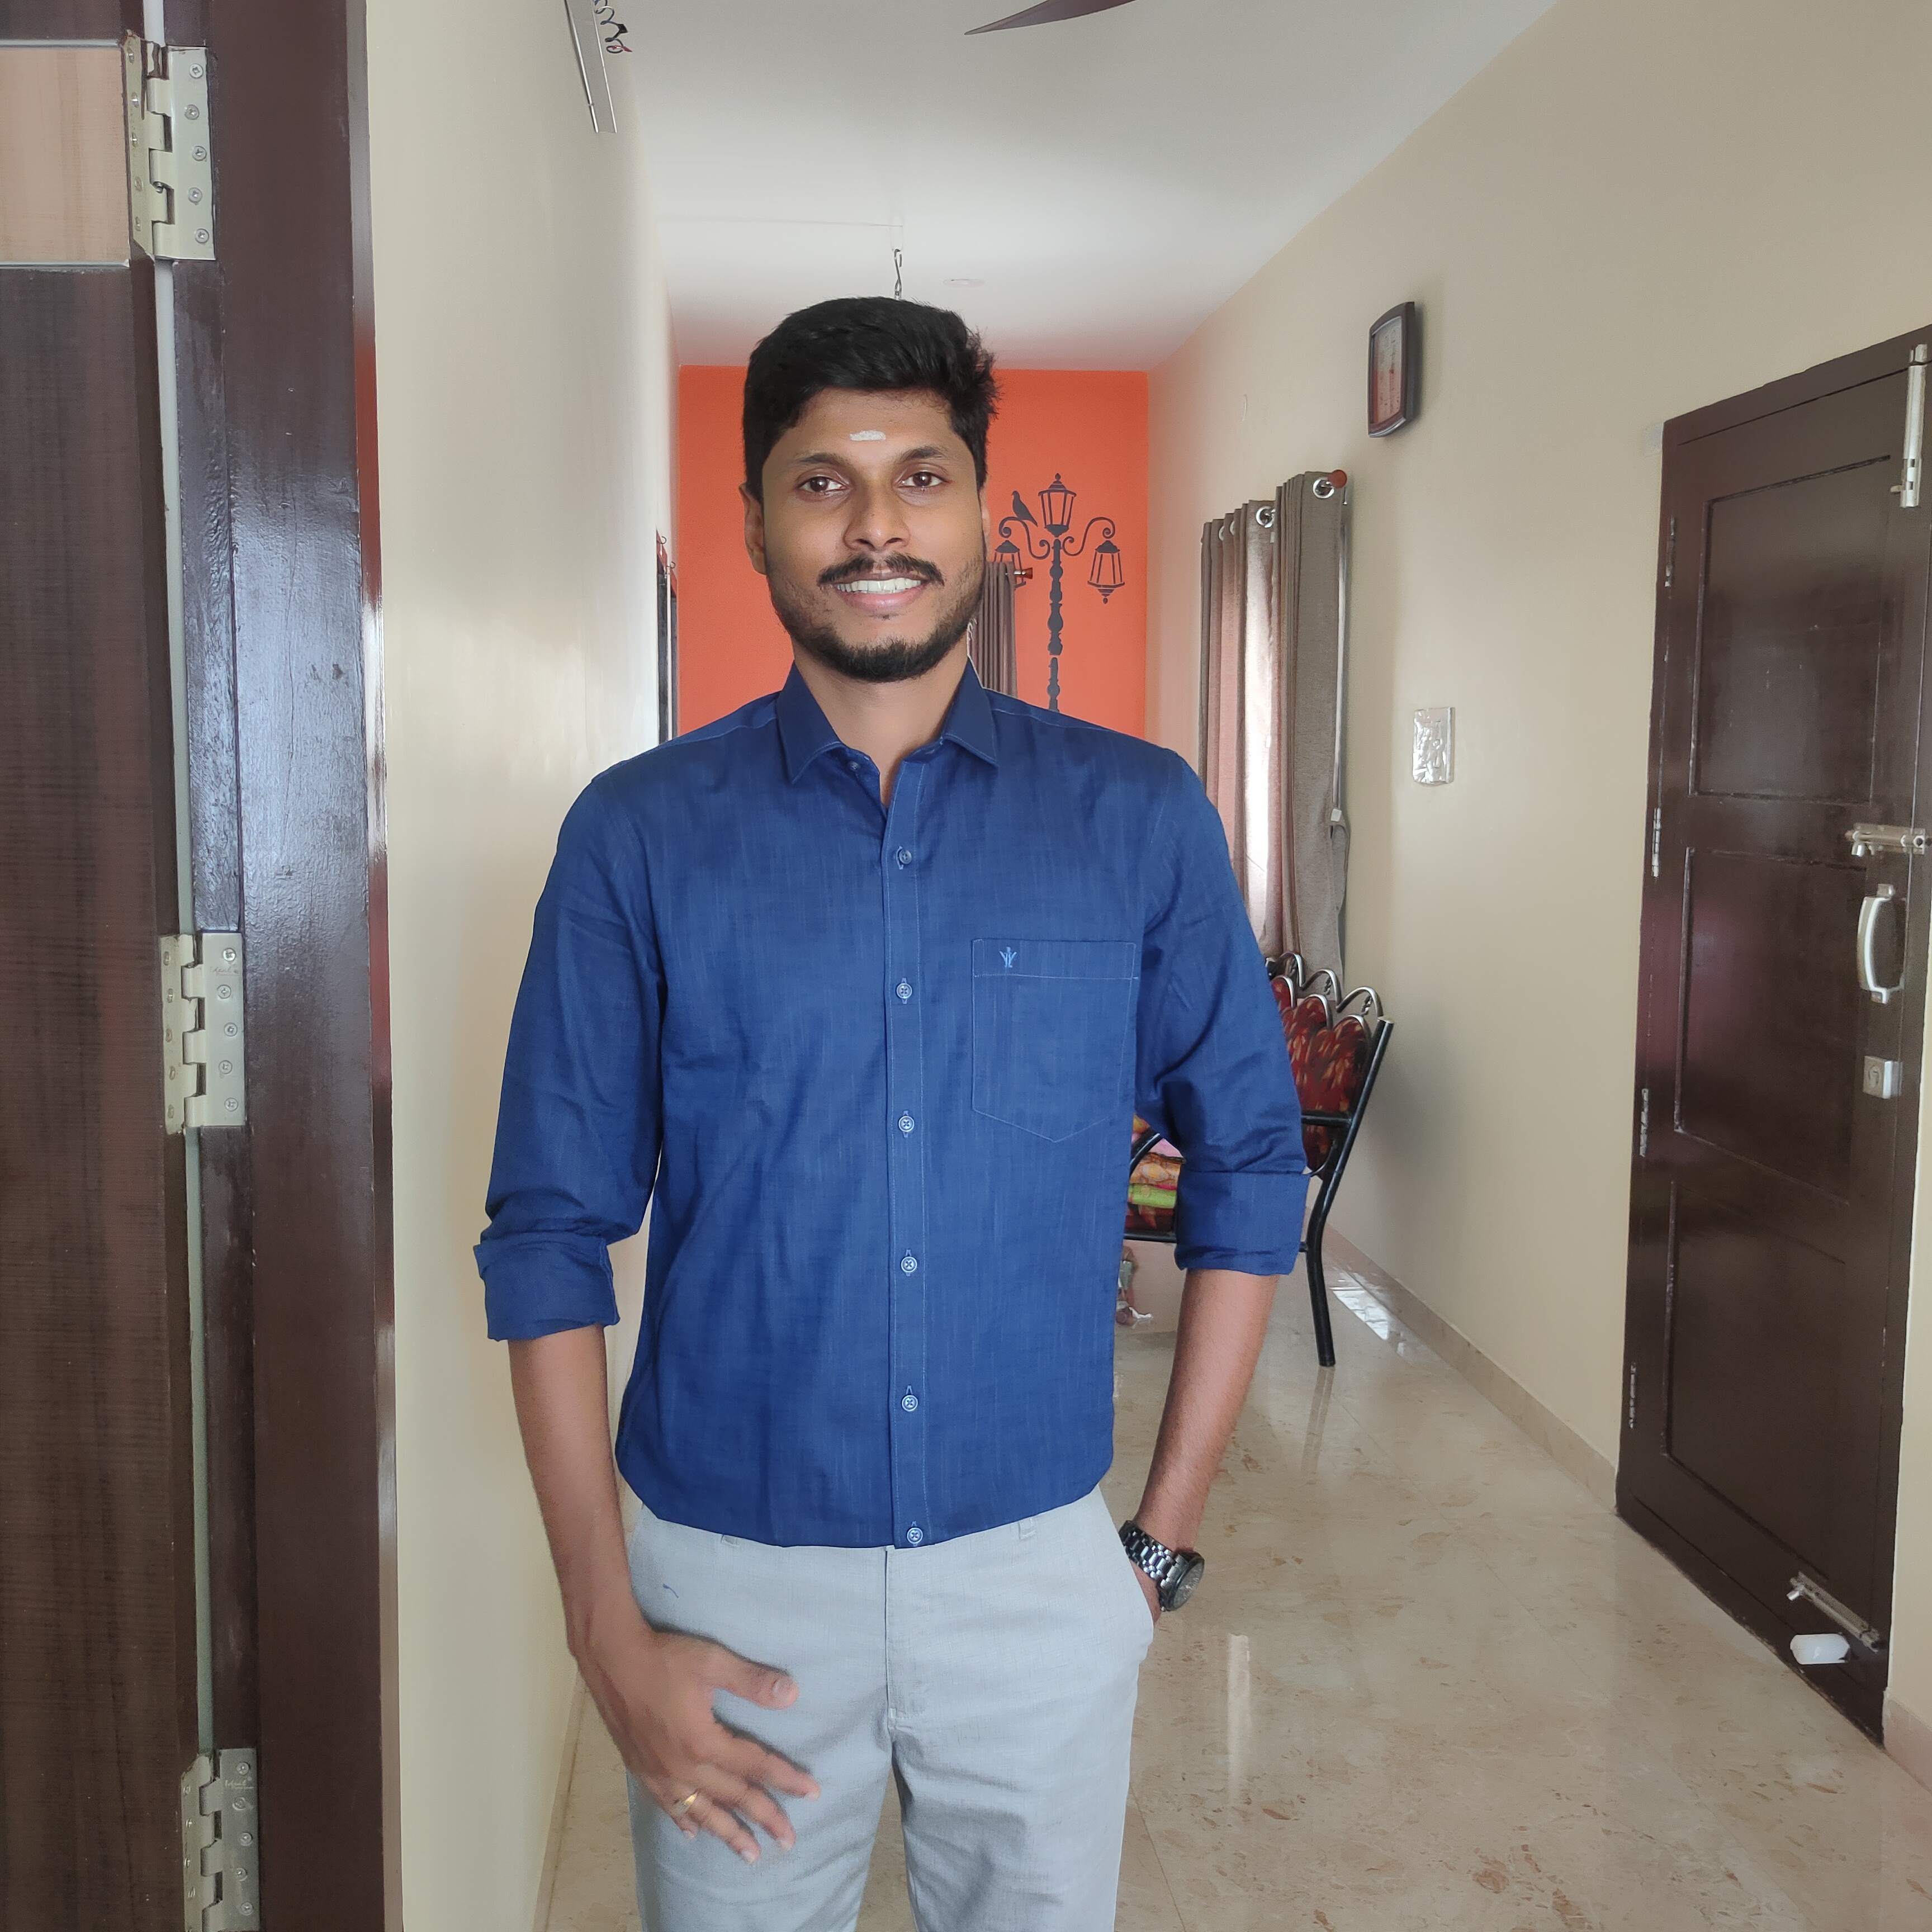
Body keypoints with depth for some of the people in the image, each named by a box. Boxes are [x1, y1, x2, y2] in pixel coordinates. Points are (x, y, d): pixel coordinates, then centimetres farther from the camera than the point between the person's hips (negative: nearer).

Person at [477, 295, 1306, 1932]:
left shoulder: (1141, 819, -3)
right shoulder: (641, 837, -5)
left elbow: (1249, 1167, 2)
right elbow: (551, 1233, -4)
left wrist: (1167, 1542, 1)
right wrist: (609, 1633, -6)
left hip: (1040, 1572, 1)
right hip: (730, 1581, 0)